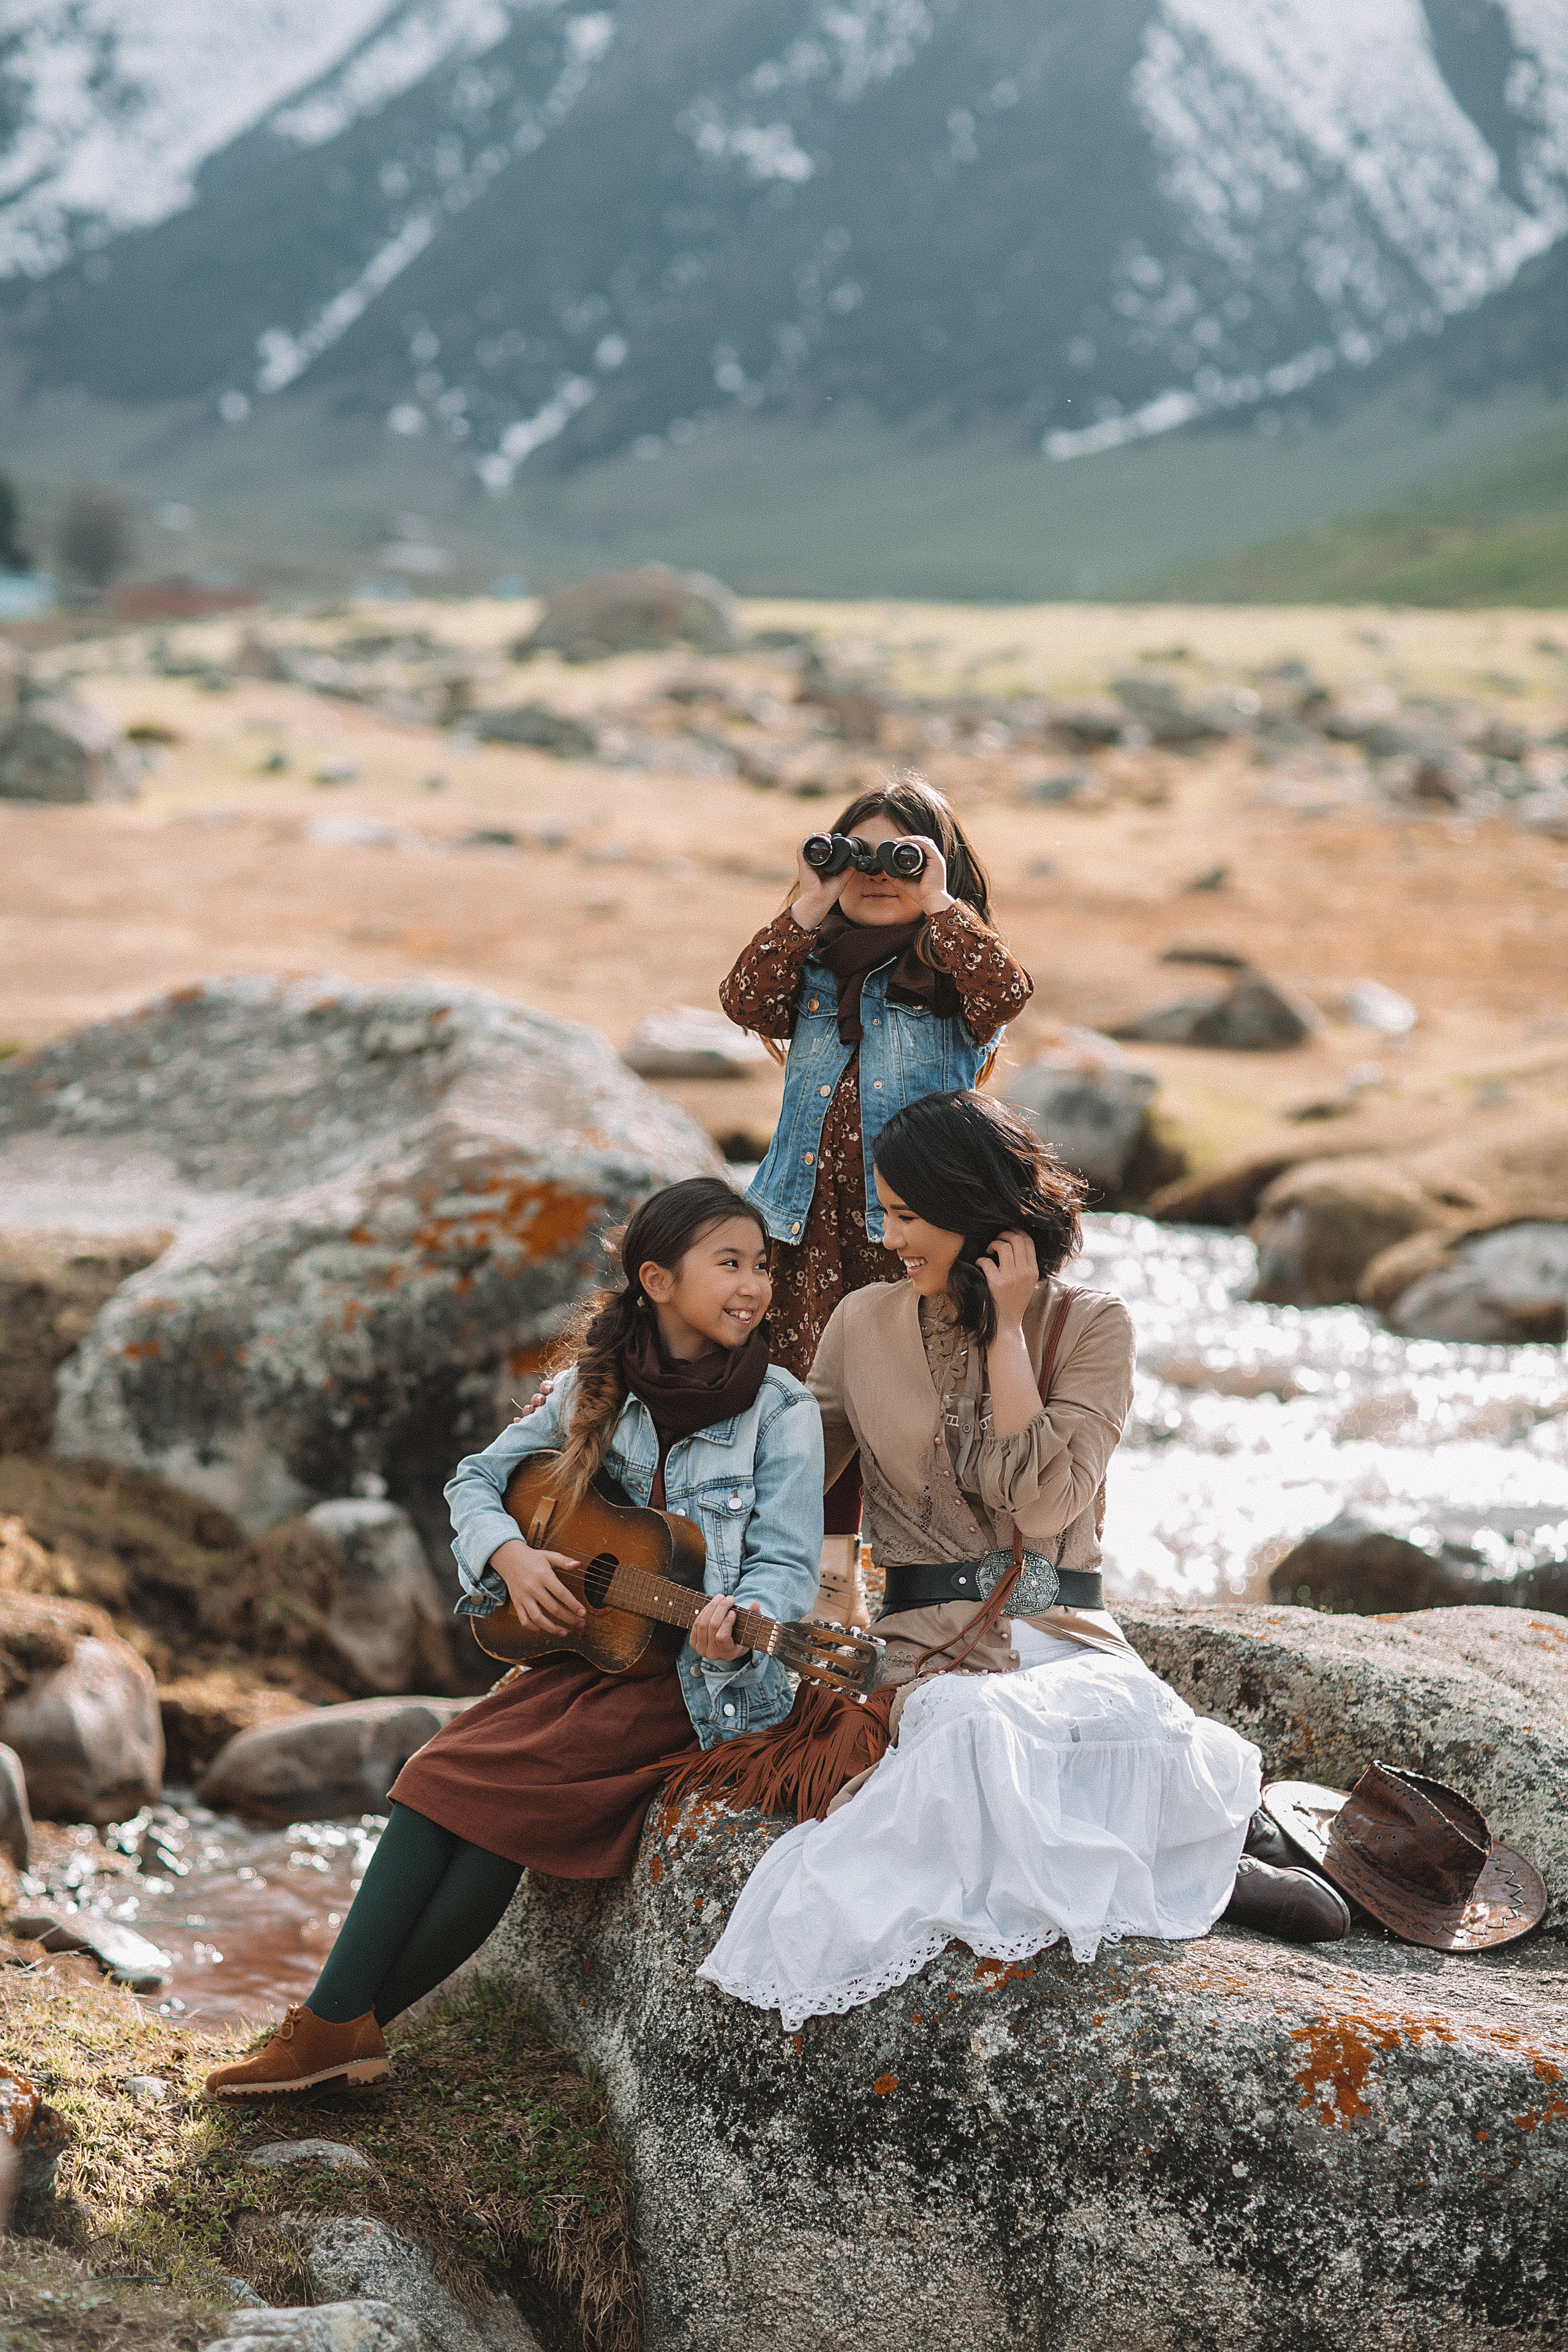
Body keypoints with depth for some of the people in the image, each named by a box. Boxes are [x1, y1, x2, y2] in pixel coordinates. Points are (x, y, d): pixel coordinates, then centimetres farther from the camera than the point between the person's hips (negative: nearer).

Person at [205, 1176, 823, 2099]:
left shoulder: (783, 1413, -6)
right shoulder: (600, 1387, 5)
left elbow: (788, 1569, -10)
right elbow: (479, 1479, 12)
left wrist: (734, 1624, -31)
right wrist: (509, 1556, -8)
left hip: (707, 1684, -5)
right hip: (589, 1647, 5)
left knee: (493, 1786, -20)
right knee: (443, 1771, -19)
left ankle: (344, 2022, -9)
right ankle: (337, 2024, -17)